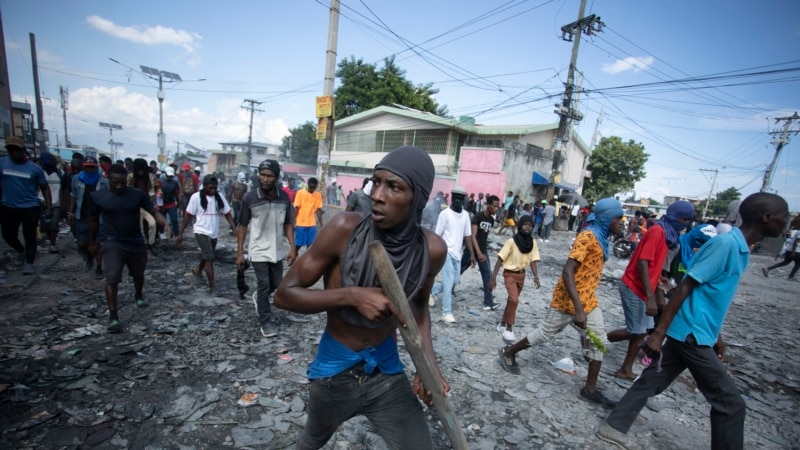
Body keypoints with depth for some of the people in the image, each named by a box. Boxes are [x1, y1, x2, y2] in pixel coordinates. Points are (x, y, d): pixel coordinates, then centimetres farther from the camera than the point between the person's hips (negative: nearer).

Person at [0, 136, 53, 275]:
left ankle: (29, 263, 9)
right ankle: (21, 251, 41)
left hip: (30, 207, -3)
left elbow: (45, 188, 3)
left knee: (29, 235, 0)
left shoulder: (35, 168, -3)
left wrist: (49, 206, -3)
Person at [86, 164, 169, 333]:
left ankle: (138, 295, 49)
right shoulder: (97, 196, -7)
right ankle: (113, 316, -3)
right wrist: (92, 242, 13)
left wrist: (165, 224, -32)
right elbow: (93, 221, 6)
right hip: (113, 244, -2)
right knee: (112, 279, -11)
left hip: (137, 243, 2)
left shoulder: (138, 194, -8)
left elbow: (154, 211, -11)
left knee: (138, 274, 21)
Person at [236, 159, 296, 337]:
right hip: (258, 250, -3)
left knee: (276, 284, 16)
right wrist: (239, 253, -6)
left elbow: (288, 225, 2)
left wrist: (293, 248, -4)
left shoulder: (284, 198, -6)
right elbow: (242, 226, -6)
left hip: (277, 250, 4)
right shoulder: (249, 198, -14)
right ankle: (265, 321, 18)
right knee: (264, 285, 0)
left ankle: (258, 297, 49)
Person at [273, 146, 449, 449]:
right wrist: (351, 296, -33)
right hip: (334, 370, 0)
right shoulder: (346, 228, -25)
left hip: (387, 372, 1)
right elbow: (284, 294, -19)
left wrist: (428, 363, -9)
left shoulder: (431, 249, -17)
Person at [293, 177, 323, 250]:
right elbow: (296, 208, -5)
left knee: (310, 244, 5)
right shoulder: (300, 193, -7)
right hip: (300, 223, -3)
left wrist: (321, 224, 4)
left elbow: (319, 210, 5)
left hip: (312, 224, 3)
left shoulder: (318, 195, 2)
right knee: (298, 244, 4)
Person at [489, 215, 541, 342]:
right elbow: (500, 259, -18)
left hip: (521, 274, 6)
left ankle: (502, 324, 32)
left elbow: (533, 260, -1)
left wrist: (536, 276, -16)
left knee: (512, 300, 15)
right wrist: (493, 277, -21)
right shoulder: (511, 241, -18)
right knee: (514, 300, -18)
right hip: (510, 274, -5)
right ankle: (509, 328, -1)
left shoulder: (532, 242, -3)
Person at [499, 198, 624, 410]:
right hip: (568, 300, -9)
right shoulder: (588, 237, -22)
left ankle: (590, 389, 23)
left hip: (588, 300, 9)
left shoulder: (601, 237, 7)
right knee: (545, 333, 6)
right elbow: (567, 272, -29)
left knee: (599, 342, 10)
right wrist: (578, 309, -33)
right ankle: (508, 352, 25)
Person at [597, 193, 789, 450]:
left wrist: (715, 334, 25)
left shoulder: (740, 248, 11)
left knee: (652, 381, 13)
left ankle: (614, 427, 23)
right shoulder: (726, 243, -18)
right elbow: (685, 287, -21)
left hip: (690, 333, 9)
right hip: (692, 335, -9)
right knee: (730, 403, 4)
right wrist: (659, 333, -22)